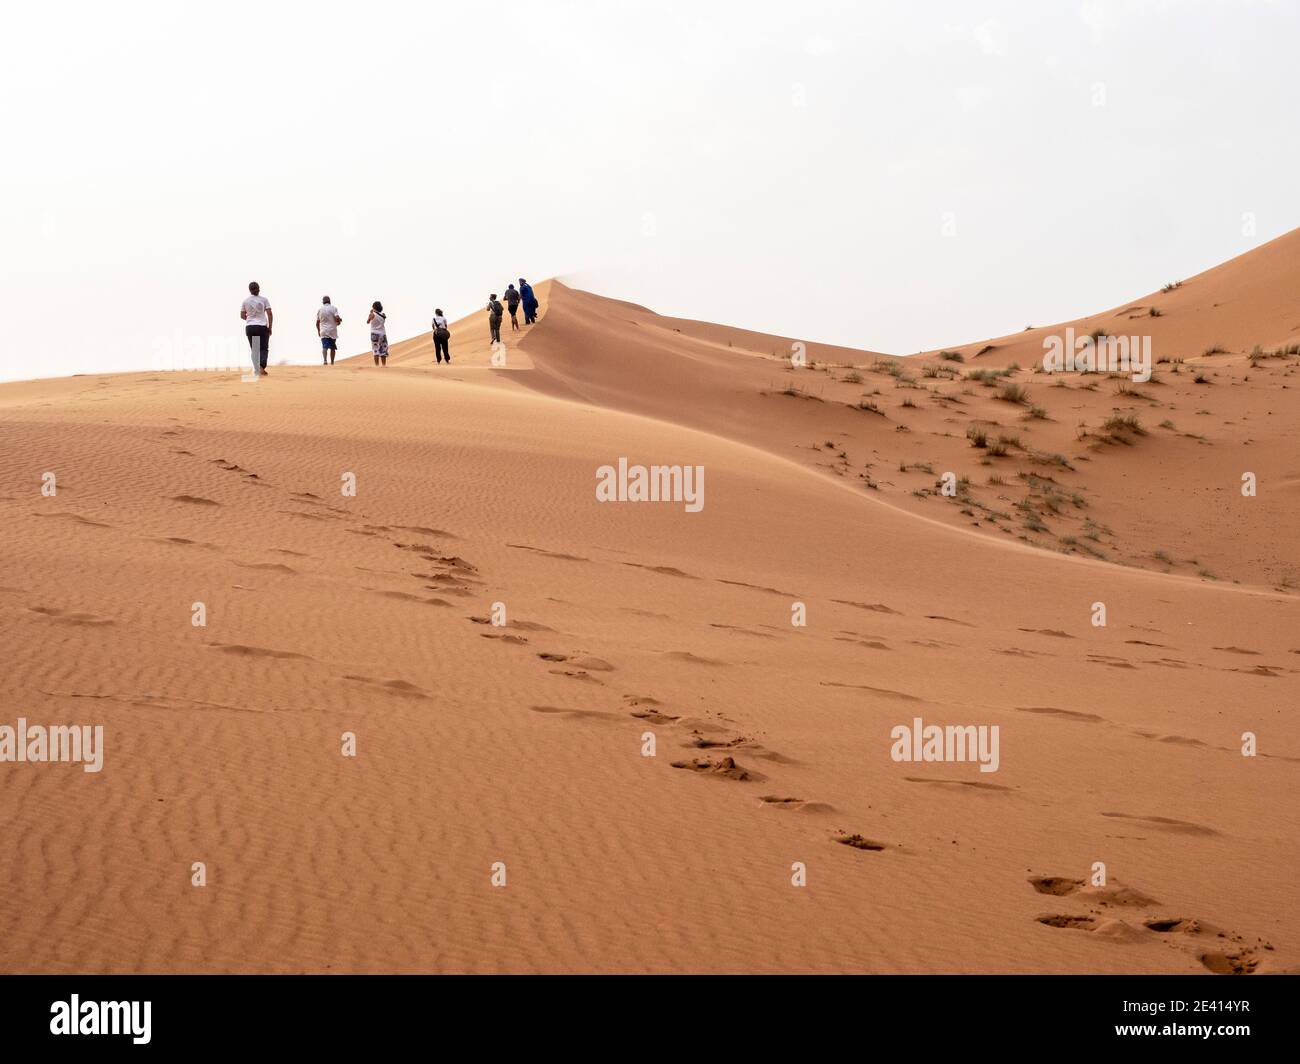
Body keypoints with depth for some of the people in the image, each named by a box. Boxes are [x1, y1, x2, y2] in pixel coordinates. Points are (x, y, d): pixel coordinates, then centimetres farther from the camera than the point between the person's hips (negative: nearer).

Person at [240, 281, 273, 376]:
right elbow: (269, 314, -6)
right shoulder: (264, 299, -4)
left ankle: (256, 370, 5)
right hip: (262, 327, -2)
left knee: (254, 349, 9)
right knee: (264, 348, 3)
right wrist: (270, 327, 1)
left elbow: (242, 315, 7)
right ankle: (261, 367, -19)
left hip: (250, 327, 2)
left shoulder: (246, 301, 1)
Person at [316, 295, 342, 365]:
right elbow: (337, 318, -14)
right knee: (332, 347, 12)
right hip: (332, 331, -1)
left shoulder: (320, 310, 8)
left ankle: (325, 360, -30)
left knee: (325, 346, -9)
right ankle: (332, 362, 15)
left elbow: (317, 322, 10)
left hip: (323, 331, 1)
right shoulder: (333, 308, -2)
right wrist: (339, 321, 9)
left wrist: (318, 331, 24)